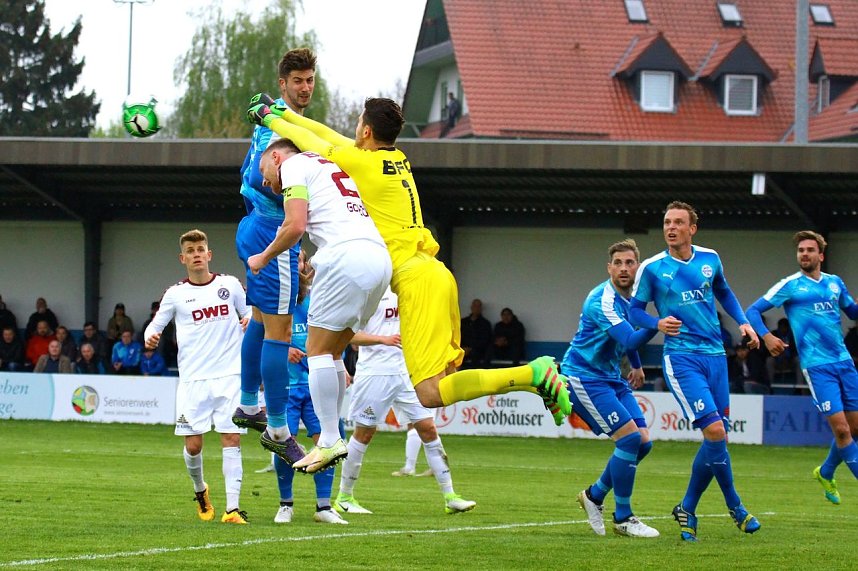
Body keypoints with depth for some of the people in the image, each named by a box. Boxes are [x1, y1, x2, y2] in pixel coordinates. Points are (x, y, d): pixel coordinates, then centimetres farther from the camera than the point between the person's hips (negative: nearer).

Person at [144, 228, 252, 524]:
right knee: (193, 445, -2)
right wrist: (150, 337, -11)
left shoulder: (230, 285, 7)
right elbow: (155, 324, 12)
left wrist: (249, 320, -7)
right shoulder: (175, 294, 5)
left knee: (231, 440, -8)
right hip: (193, 378, 0)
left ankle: (232, 508, -9)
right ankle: (200, 489, 28)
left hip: (229, 375, 0)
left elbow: (248, 313, 17)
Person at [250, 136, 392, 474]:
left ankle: (330, 442, -8)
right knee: (332, 353, 15)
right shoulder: (327, 165, 33)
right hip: (380, 259, 9)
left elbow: (296, 226, -5)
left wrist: (263, 258, 9)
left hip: (347, 256, -8)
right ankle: (330, 438, 12)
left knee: (319, 350, -3)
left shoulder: (293, 165, 7)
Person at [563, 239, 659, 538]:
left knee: (643, 442, 2)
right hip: (584, 376, -9)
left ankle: (594, 495, 20)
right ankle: (622, 518, -9)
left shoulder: (631, 297, 6)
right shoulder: (603, 300, -23)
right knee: (630, 438, -18)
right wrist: (656, 326, -52)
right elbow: (629, 340, -37)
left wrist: (637, 366, 26)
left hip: (612, 378, 9)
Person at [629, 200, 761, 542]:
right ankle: (735, 506, 0)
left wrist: (742, 322, 13)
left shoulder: (709, 259, 8)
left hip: (715, 355, 5)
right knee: (715, 431, -17)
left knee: (717, 437, 4)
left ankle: (687, 510, 18)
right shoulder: (652, 268, -3)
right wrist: (657, 323, -17)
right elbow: (634, 310, 3)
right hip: (681, 357, -5)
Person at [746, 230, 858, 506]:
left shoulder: (835, 283, 12)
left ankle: (826, 473, 30)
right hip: (817, 366, -5)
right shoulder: (790, 286, -1)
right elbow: (753, 310, 0)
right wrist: (766, 336, -17)